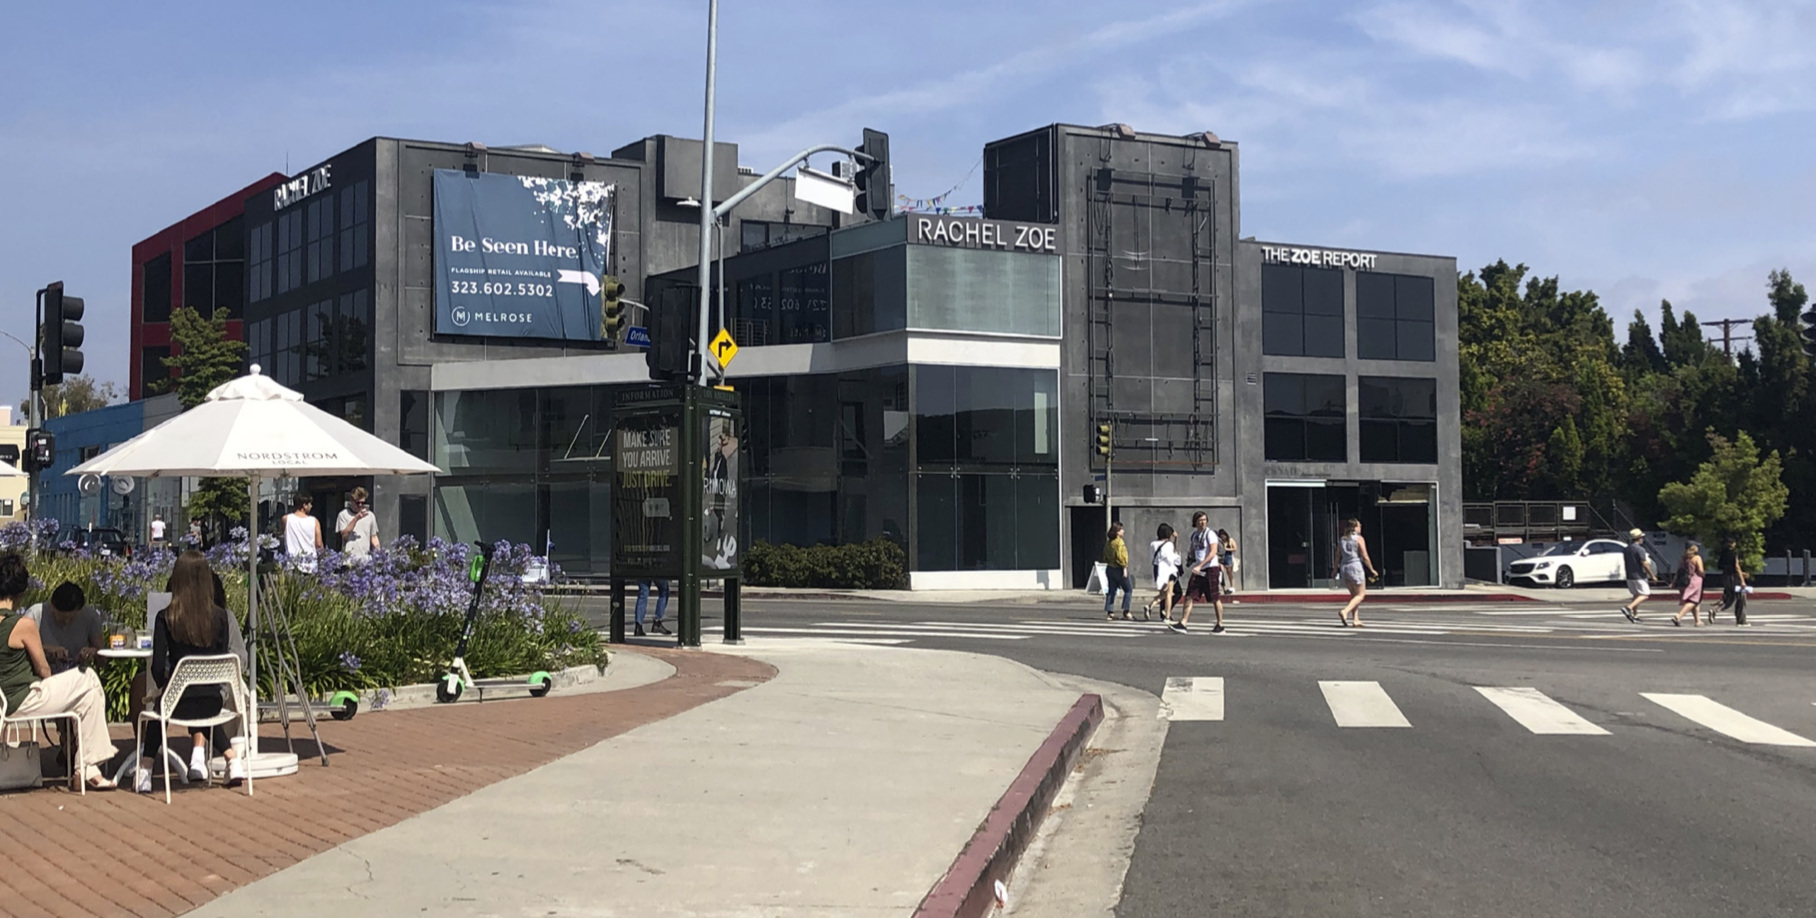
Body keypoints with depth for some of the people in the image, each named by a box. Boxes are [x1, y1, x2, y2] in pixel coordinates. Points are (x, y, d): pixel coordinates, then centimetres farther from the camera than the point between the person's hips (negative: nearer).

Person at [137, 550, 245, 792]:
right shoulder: (220, 616, -5)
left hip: (177, 702, -2)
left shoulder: (166, 618, -11)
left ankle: (145, 773, 32)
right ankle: (232, 758, 27)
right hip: (213, 700, 2)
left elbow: (157, 666, -7)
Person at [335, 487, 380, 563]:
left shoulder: (370, 515, 13)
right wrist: (356, 519, -13)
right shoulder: (344, 514, 3)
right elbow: (344, 535, -7)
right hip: (349, 558, -3)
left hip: (366, 557, 3)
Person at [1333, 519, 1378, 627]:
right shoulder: (1359, 539, -6)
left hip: (1344, 568, 6)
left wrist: (1335, 569, 20)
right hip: (1356, 567, -6)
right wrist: (1372, 570, 0)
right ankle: (1345, 612, -21)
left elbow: (1338, 556, 10)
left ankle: (1355, 620, 11)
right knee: (1360, 595, -1)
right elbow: (1365, 557, -8)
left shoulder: (1342, 540, 10)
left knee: (1354, 595, 16)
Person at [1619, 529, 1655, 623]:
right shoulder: (1640, 549, -16)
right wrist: (1652, 575, -9)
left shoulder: (1627, 549, 9)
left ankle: (1635, 615, 17)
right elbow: (1645, 564, -18)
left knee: (1636, 595, 18)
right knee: (1645, 595, -5)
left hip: (1629, 576, 8)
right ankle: (1628, 608, -22)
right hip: (1639, 576, -8)